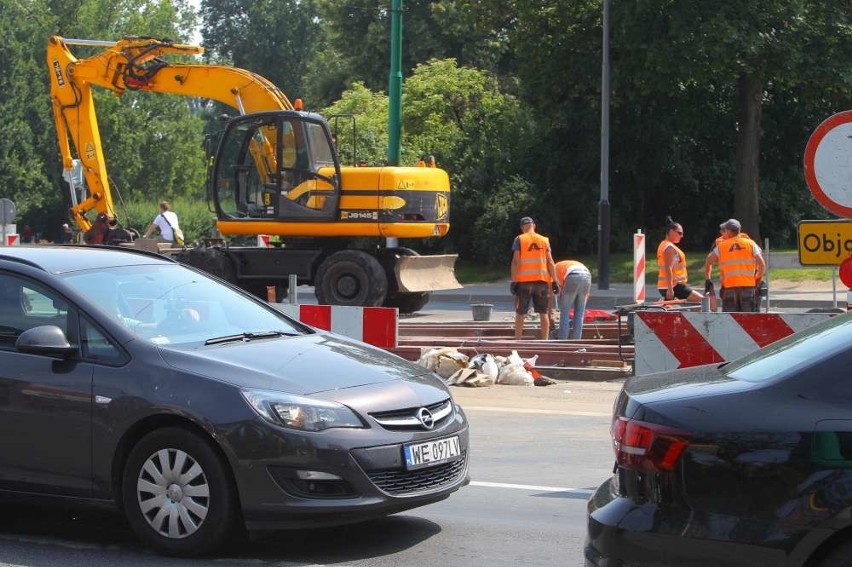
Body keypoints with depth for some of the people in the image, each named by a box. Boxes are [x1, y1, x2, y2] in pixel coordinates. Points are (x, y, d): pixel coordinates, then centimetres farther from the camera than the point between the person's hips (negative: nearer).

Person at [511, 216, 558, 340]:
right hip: (541, 280, 2)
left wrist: (513, 281, -6)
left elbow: (515, 261, -7)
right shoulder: (544, 240, 8)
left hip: (524, 281, -2)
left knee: (520, 313, 6)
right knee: (544, 313, 7)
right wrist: (554, 281, 5)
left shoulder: (519, 240, 0)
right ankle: (544, 341, 7)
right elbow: (550, 262, 3)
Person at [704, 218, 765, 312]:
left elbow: (708, 262, 10)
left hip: (729, 287, 0)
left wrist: (708, 280, 20)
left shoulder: (721, 246, 6)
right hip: (748, 286, 1)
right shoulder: (750, 244, 6)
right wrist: (759, 279, 13)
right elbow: (762, 264, 1)